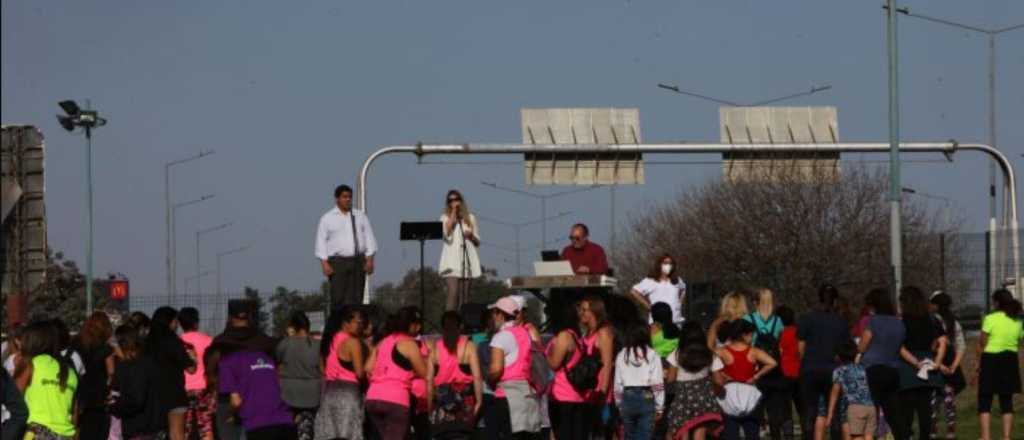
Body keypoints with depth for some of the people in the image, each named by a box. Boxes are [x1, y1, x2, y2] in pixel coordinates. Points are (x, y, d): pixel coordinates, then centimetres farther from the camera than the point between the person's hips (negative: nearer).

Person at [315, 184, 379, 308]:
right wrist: (324, 264, -9)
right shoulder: (327, 218, 5)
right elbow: (321, 242, 2)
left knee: (356, 298, -1)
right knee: (338, 298, -10)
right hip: (337, 261, -3)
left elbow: (369, 238, 10)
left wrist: (369, 260, -1)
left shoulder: (360, 216, 13)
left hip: (358, 260, 3)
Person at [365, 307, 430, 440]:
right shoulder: (409, 343, 0)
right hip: (395, 399, -7)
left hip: (373, 398, 7)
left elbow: (368, 368, 14)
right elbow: (424, 373, 3)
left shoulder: (383, 341, 20)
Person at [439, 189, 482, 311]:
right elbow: (447, 232, -12)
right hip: (452, 261, -3)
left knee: (464, 296, -1)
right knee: (453, 292, -18)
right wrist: (453, 212, -5)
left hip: (467, 261, 3)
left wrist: (471, 236, -5)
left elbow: (477, 242, 19)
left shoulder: (470, 218, 17)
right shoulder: (445, 217, 10)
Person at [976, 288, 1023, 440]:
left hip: (991, 360, -5)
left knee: (985, 400, 3)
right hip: (1011, 362, 5)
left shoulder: (990, 319, -10)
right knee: (1007, 401, 11)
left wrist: (978, 366, 0)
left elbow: (981, 345, -8)